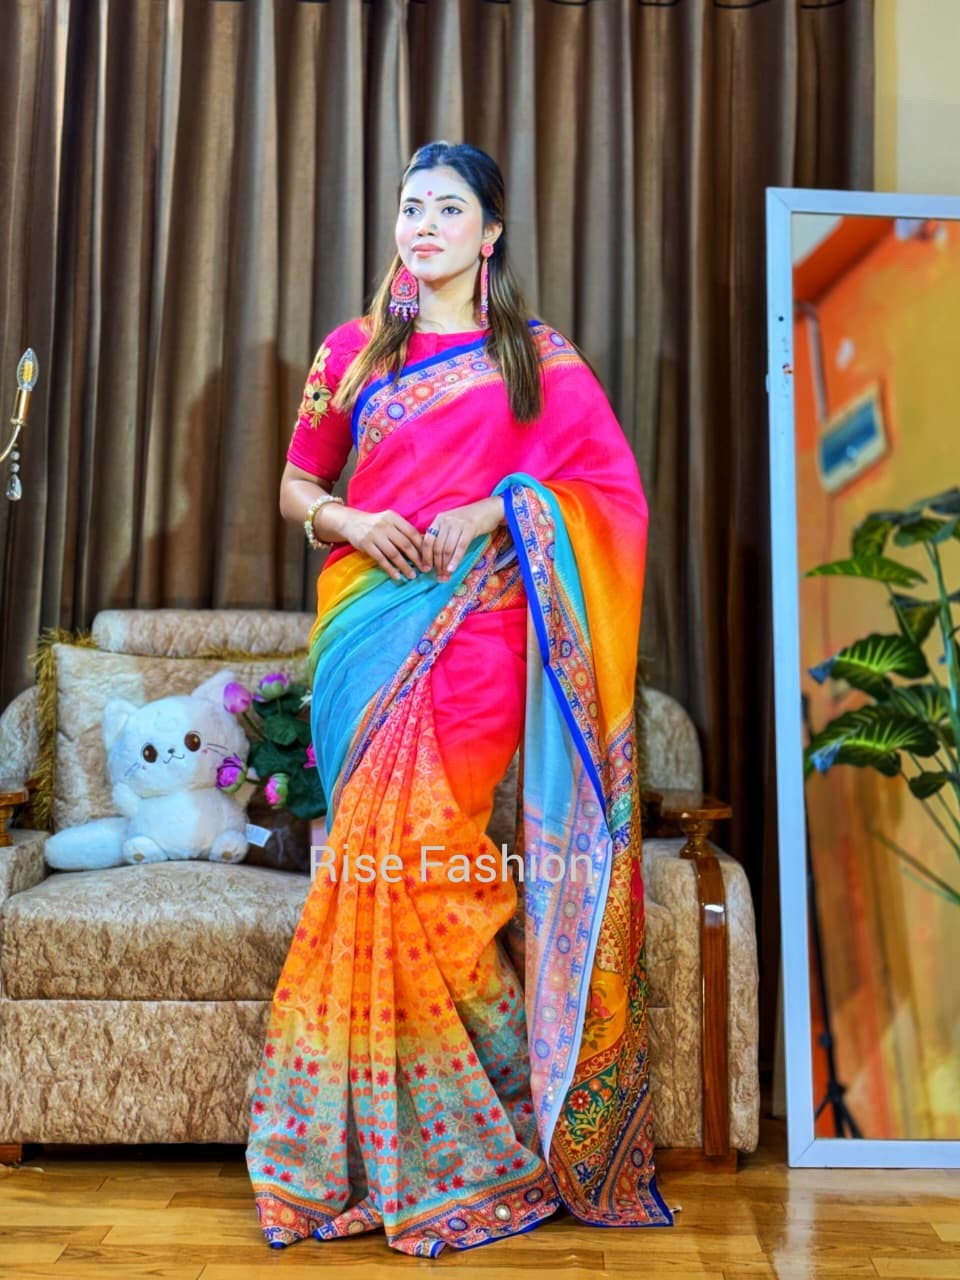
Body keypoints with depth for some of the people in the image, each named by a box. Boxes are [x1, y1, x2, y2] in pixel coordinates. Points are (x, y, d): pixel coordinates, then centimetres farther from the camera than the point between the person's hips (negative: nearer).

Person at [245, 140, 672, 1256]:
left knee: (417, 852, -11)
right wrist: (347, 520, -5)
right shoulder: (353, 350, 17)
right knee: (385, 858, -1)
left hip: (475, 627, -3)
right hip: (370, 623, 3)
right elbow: (296, 485, 17)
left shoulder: (536, 355, 10)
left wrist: (495, 506, -9)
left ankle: (451, 1150, 8)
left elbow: (613, 485, 5)